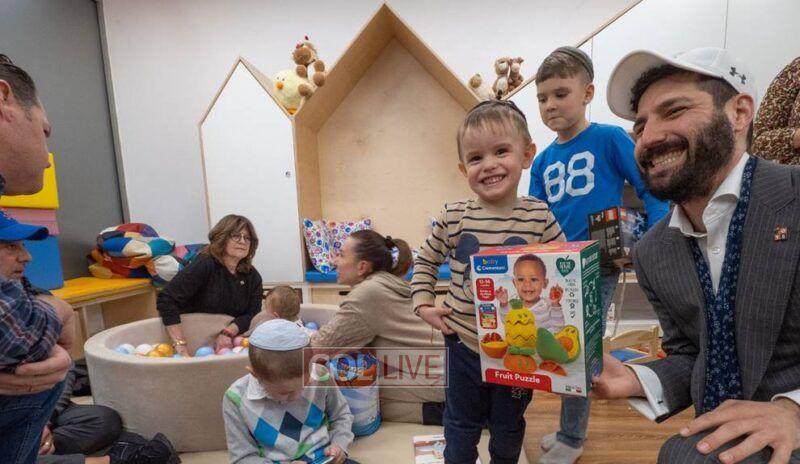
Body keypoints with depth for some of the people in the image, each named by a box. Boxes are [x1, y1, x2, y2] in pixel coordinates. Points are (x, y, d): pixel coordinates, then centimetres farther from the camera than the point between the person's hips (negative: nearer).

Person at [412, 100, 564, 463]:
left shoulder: (540, 218, -13)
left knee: (508, 426, 24)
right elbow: (425, 260, 5)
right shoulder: (454, 217, -11)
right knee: (462, 423, 22)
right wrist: (422, 303, -5)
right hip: (464, 342, 0)